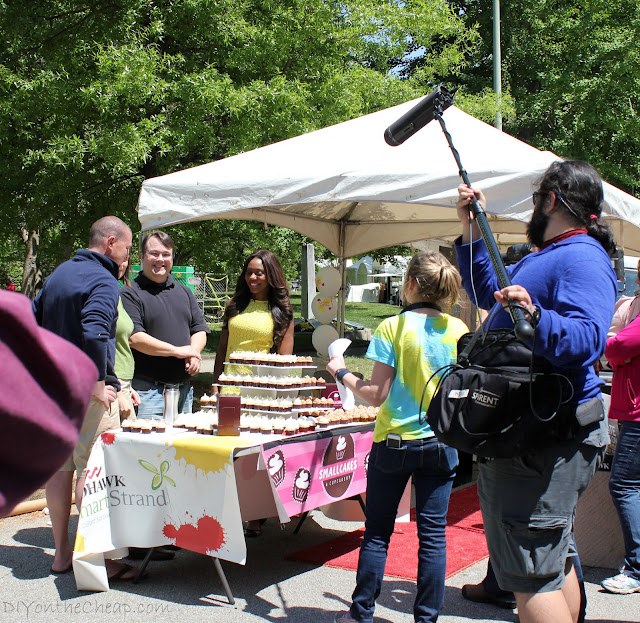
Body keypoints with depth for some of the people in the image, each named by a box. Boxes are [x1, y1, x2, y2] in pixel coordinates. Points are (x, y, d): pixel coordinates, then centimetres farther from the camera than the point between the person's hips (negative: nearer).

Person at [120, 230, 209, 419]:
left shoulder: (184, 292, 17)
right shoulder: (131, 293, -4)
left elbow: (200, 329, 15)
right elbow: (133, 337, -15)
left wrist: (194, 352, -7)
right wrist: (177, 351, -16)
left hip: (184, 388, 6)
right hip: (148, 389, -6)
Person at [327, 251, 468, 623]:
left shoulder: (392, 328, -12)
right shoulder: (459, 330, -2)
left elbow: (376, 395, -12)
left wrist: (342, 373, 3)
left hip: (395, 442, -2)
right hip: (441, 444, 3)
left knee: (377, 533, 10)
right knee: (433, 534, 9)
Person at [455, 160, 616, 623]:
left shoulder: (582, 257, -14)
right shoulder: (543, 258, 19)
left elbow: (588, 339, -28)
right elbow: (489, 292, 32)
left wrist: (535, 316, -44)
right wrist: (472, 231, 24)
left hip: (547, 440, -11)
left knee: (531, 573, -8)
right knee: (553, 560, 21)